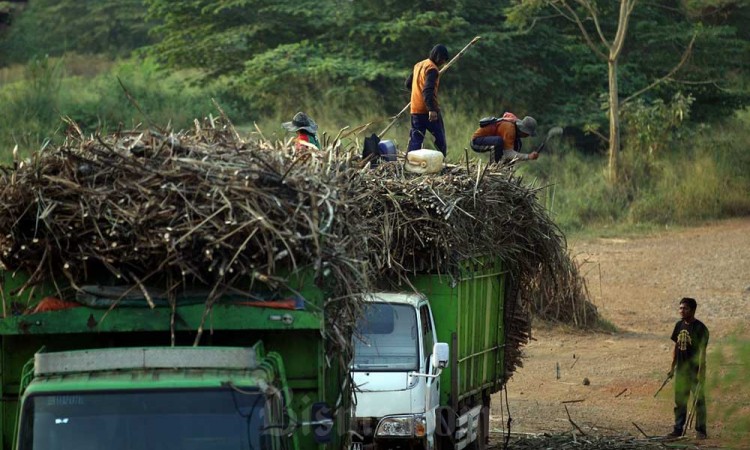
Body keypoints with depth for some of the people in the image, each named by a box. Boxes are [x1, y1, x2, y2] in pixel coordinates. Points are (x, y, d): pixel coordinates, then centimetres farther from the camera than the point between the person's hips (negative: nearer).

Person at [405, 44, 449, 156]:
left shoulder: (418, 65, 14)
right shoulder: (432, 69, -12)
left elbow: (408, 84, 23)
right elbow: (428, 90, -24)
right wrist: (432, 109, -31)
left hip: (415, 110, 7)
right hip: (428, 110, -7)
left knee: (415, 139, 4)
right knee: (440, 138, 4)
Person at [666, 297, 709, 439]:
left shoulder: (700, 328, -13)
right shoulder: (679, 325, 8)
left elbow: (702, 351, -15)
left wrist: (701, 371, -20)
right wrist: (672, 367, 14)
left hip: (695, 370, -7)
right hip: (681, 369, 7)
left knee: (698, 400, -1)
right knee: (679, 401, 10)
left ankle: (700, 430, 6)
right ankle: (678, 429, 17)